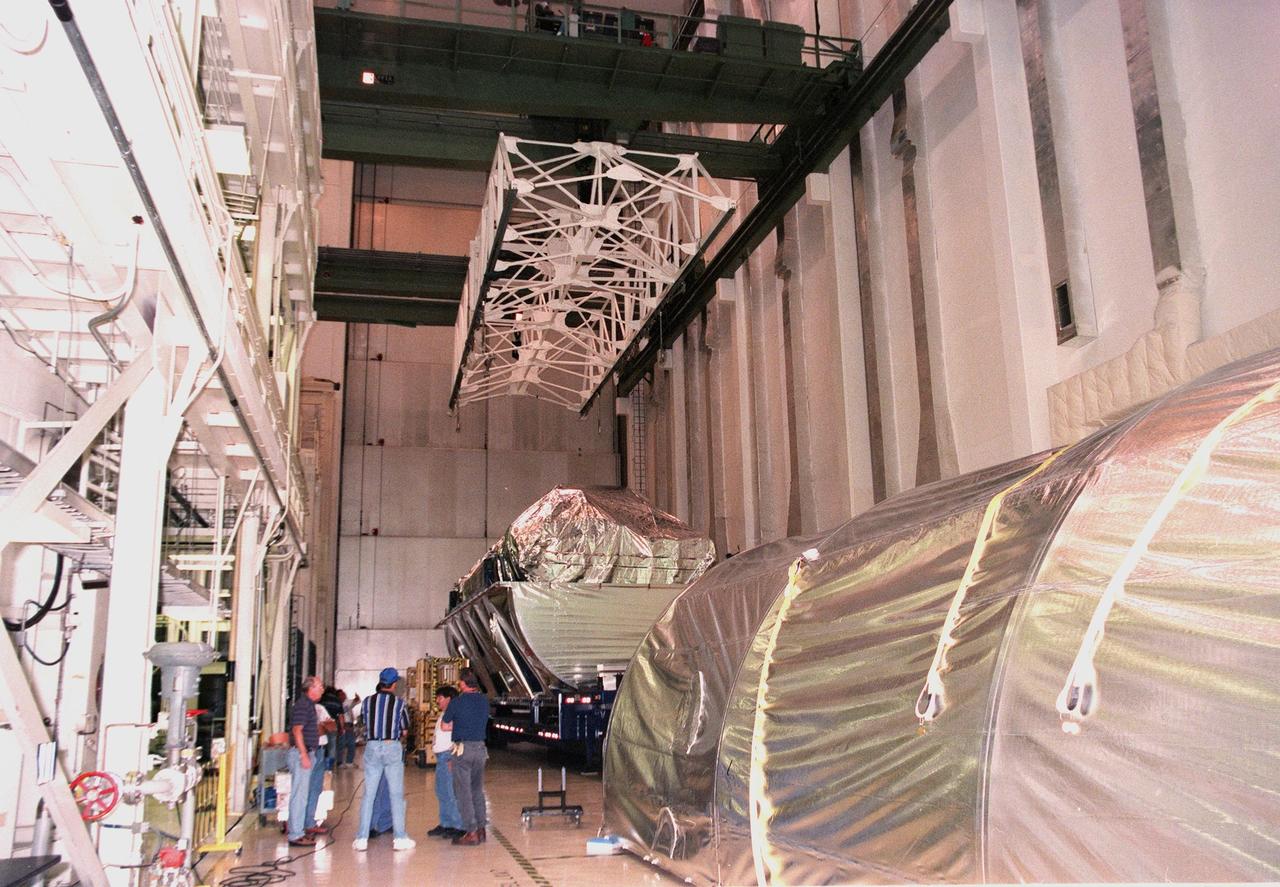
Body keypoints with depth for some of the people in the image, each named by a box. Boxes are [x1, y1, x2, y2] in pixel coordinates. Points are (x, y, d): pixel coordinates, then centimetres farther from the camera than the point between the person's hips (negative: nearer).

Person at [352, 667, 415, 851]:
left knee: (368, 794, 7)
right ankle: (400, 838, 6)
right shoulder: (399, 703, -4)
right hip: (392, 748, -2)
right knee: (396, 794, 4)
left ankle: (362, 838, 7)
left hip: (372, 747, 2)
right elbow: (405, 731, 4)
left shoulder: (367, 702, 1)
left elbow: (365, 725, 7)